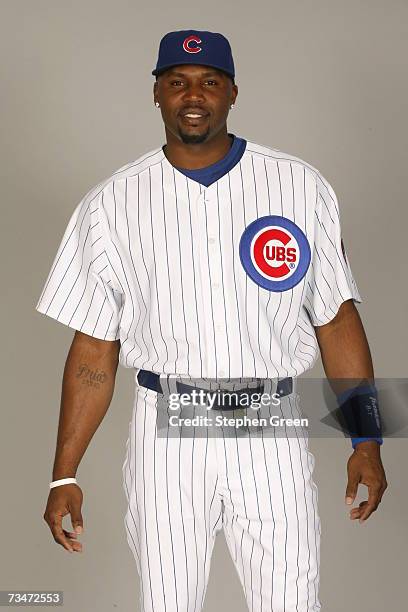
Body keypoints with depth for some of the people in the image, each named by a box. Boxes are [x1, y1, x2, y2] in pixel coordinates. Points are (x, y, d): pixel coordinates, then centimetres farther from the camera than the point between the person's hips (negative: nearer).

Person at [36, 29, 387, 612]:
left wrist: (366, 440, 0)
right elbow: (94, 350, 2)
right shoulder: (111, 204, 1)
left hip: (273, 433, 0)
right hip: (167, 433, 0)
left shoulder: (302, 186, 2)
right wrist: (64, 475, -1)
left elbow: (336, 319, 5)